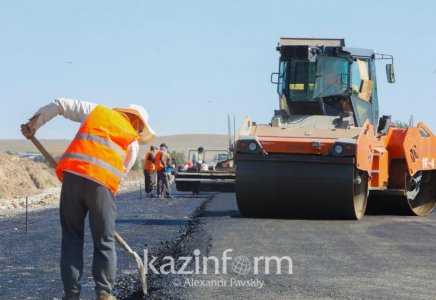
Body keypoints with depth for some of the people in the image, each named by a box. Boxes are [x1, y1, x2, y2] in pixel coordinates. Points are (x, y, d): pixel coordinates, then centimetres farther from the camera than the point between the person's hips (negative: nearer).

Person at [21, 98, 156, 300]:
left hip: (72, 174, 2)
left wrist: (34, 123, 27)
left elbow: (60, 104, 19)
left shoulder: (95, 111, 22)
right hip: (102, 184, -2)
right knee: (104, 242, 11)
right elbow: (121, 172, 13)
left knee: (72, 238, 10)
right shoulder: (133, 141, 17)